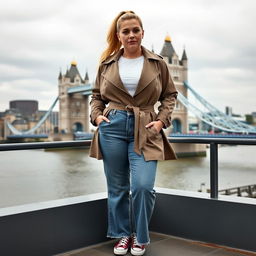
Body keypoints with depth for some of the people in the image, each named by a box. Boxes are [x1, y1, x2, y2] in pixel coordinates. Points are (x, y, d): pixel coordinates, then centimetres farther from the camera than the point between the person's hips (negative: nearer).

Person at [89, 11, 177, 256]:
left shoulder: (157, 63, 7)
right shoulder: (107, 63, 9)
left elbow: (170, 94, 12)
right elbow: (97, 95, 18)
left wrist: (162, 120, -1)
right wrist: (97, 115, 1)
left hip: (145, 130, -1)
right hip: (112, 127, 2)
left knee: (143, 186, -11)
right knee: (117, 187, 8)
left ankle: (140, 236, 14)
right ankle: (123, 234, 28)